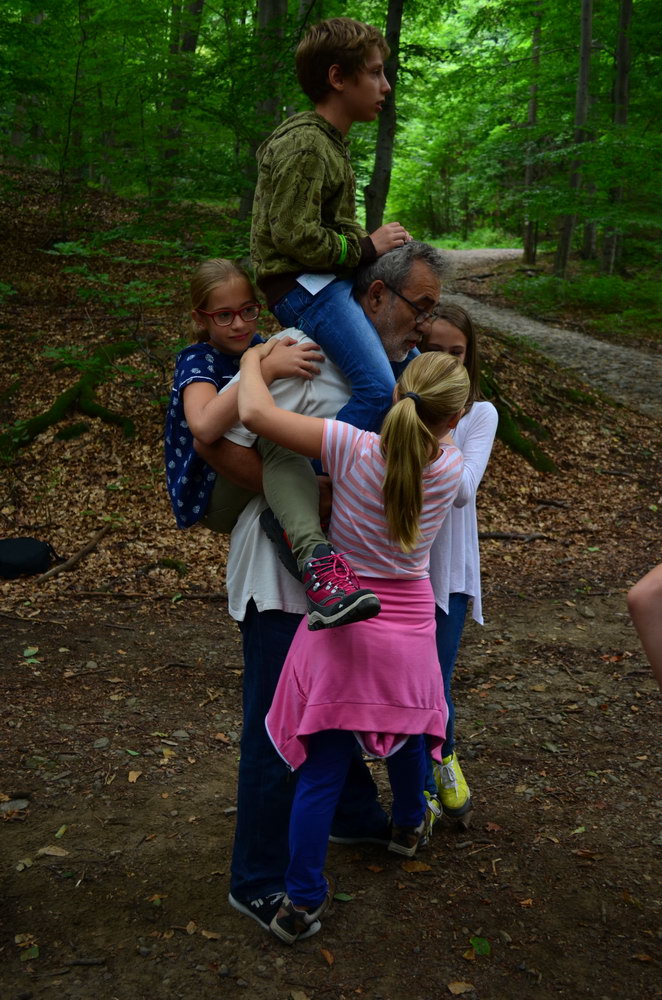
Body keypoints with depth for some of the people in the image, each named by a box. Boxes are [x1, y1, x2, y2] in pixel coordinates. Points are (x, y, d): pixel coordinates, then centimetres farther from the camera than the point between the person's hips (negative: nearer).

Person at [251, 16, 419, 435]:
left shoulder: (332, 143, 18)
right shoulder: (304, 145, -15)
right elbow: (293, 235, -22)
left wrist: (377, 243, 4)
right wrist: (366, 248, -12)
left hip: (335, 278, 11)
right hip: (303, 284, -11)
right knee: (380, 390, -27)